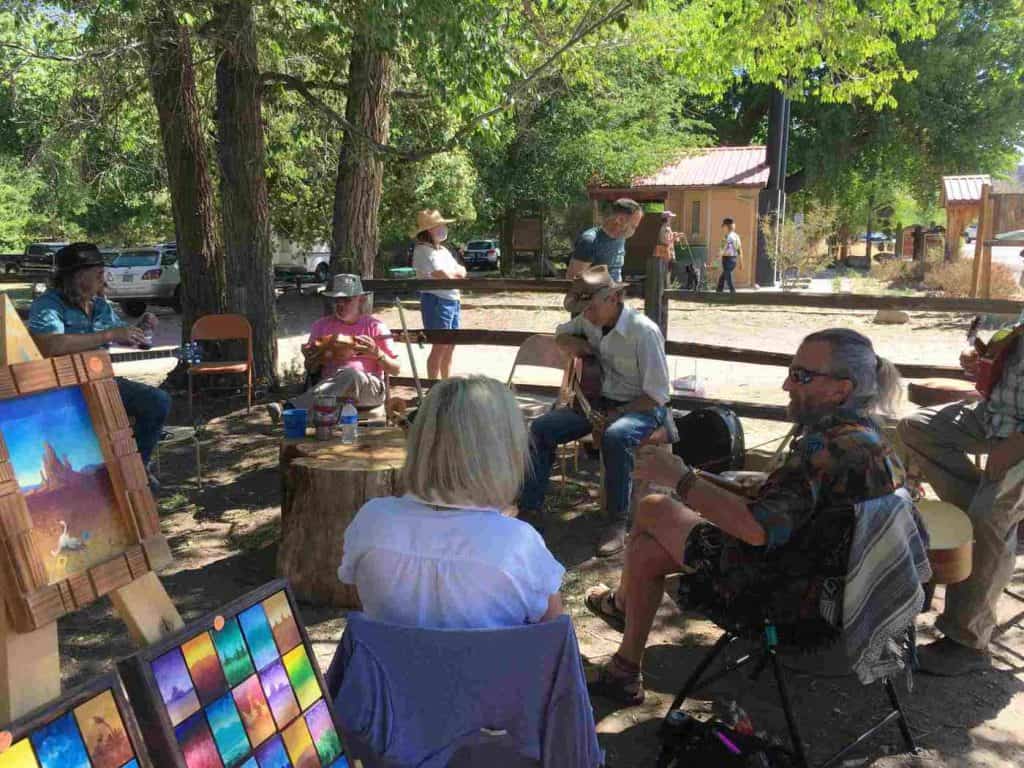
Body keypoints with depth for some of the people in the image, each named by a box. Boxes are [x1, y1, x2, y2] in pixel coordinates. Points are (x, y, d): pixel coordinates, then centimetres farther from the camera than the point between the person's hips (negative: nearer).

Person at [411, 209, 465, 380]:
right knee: (440, 346, -8)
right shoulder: (423, 250, -10)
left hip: (452, 299, 9)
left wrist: (452, 273, -7)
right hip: (436, 300, -9)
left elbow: (462, 271, 14)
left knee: (450, 345, 12)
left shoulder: (443, 250, 19)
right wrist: (457, 272, 1)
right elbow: (444, 276, -19)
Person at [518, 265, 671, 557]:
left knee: (614, 437, -39)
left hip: (642, 407, -7)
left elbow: (657, 394, -18)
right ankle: (531, 509, -5)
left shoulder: (643, 331, -20)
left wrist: (614, 416, -25)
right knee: (541, 428, -10)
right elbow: (561, 335, 23)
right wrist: (574, 343, -2)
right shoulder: (590, 321, 0)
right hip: (601, 400, 7)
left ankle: (617, 523, -26)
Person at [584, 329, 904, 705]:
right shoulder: (870, 438, 4)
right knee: (647, 551, 18)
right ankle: (625, 673, 34)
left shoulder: (828, 447, -29)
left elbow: (758, 528, -37)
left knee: (652, 510, 7)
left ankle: (621, 602, 36)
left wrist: (682, 480, -27)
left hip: (775, 595, -9)